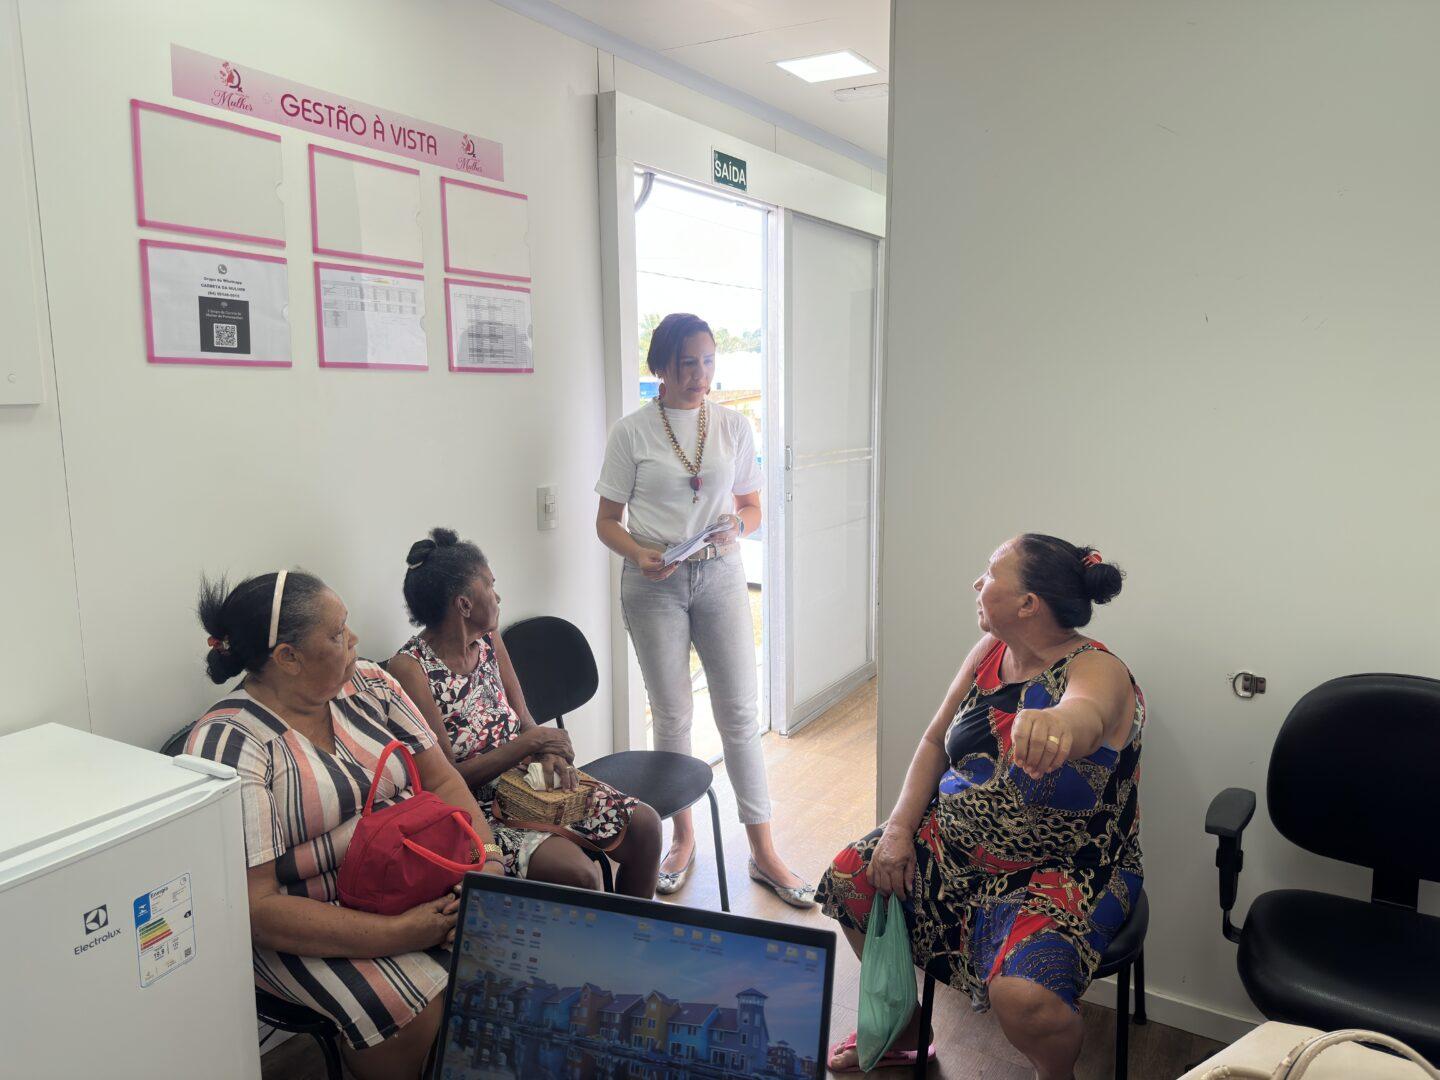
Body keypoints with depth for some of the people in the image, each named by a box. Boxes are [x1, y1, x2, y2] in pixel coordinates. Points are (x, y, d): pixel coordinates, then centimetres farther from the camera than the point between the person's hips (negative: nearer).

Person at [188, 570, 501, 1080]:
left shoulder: (367, 684, 5)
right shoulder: (228, 744, -14)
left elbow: (441, 779, 5)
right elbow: (255, 907, -19)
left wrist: (487, 862, -15)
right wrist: (398, 934, -25)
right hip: (312, 926, -5)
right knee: (428, 1018, -29)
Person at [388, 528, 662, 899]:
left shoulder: (488, 639, 6)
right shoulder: (410, 669, -17)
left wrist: (547, 750, -11)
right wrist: (530, 743, -20)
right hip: (477, 807, -7)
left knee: (644, 825, -5)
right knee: (577, 873, -28)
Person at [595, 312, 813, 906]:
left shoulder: (733, 426, 4)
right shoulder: (632, 432, -2)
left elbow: (753, 507, 10)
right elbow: (608, 520, 1)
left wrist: (736, 526, -12)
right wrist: (639, 555, -18)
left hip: (720, 576, 2)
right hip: (655, 584, -1)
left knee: (740, 712, 3)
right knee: (672, 716, 8)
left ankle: (763, 852, 15)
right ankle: (683, 837, 28)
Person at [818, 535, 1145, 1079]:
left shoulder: (1097, 672, -21)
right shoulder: (989, 651, 0)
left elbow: (1086, 714, -47)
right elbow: (935, 740, 7)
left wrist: (1055, 722, -72)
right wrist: (899, 828, -5)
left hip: (1062, 871, -7)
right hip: (954, 841, 7)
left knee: (1021, 995, -30)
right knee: (849, 876, 0)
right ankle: (904, 1030, 25)